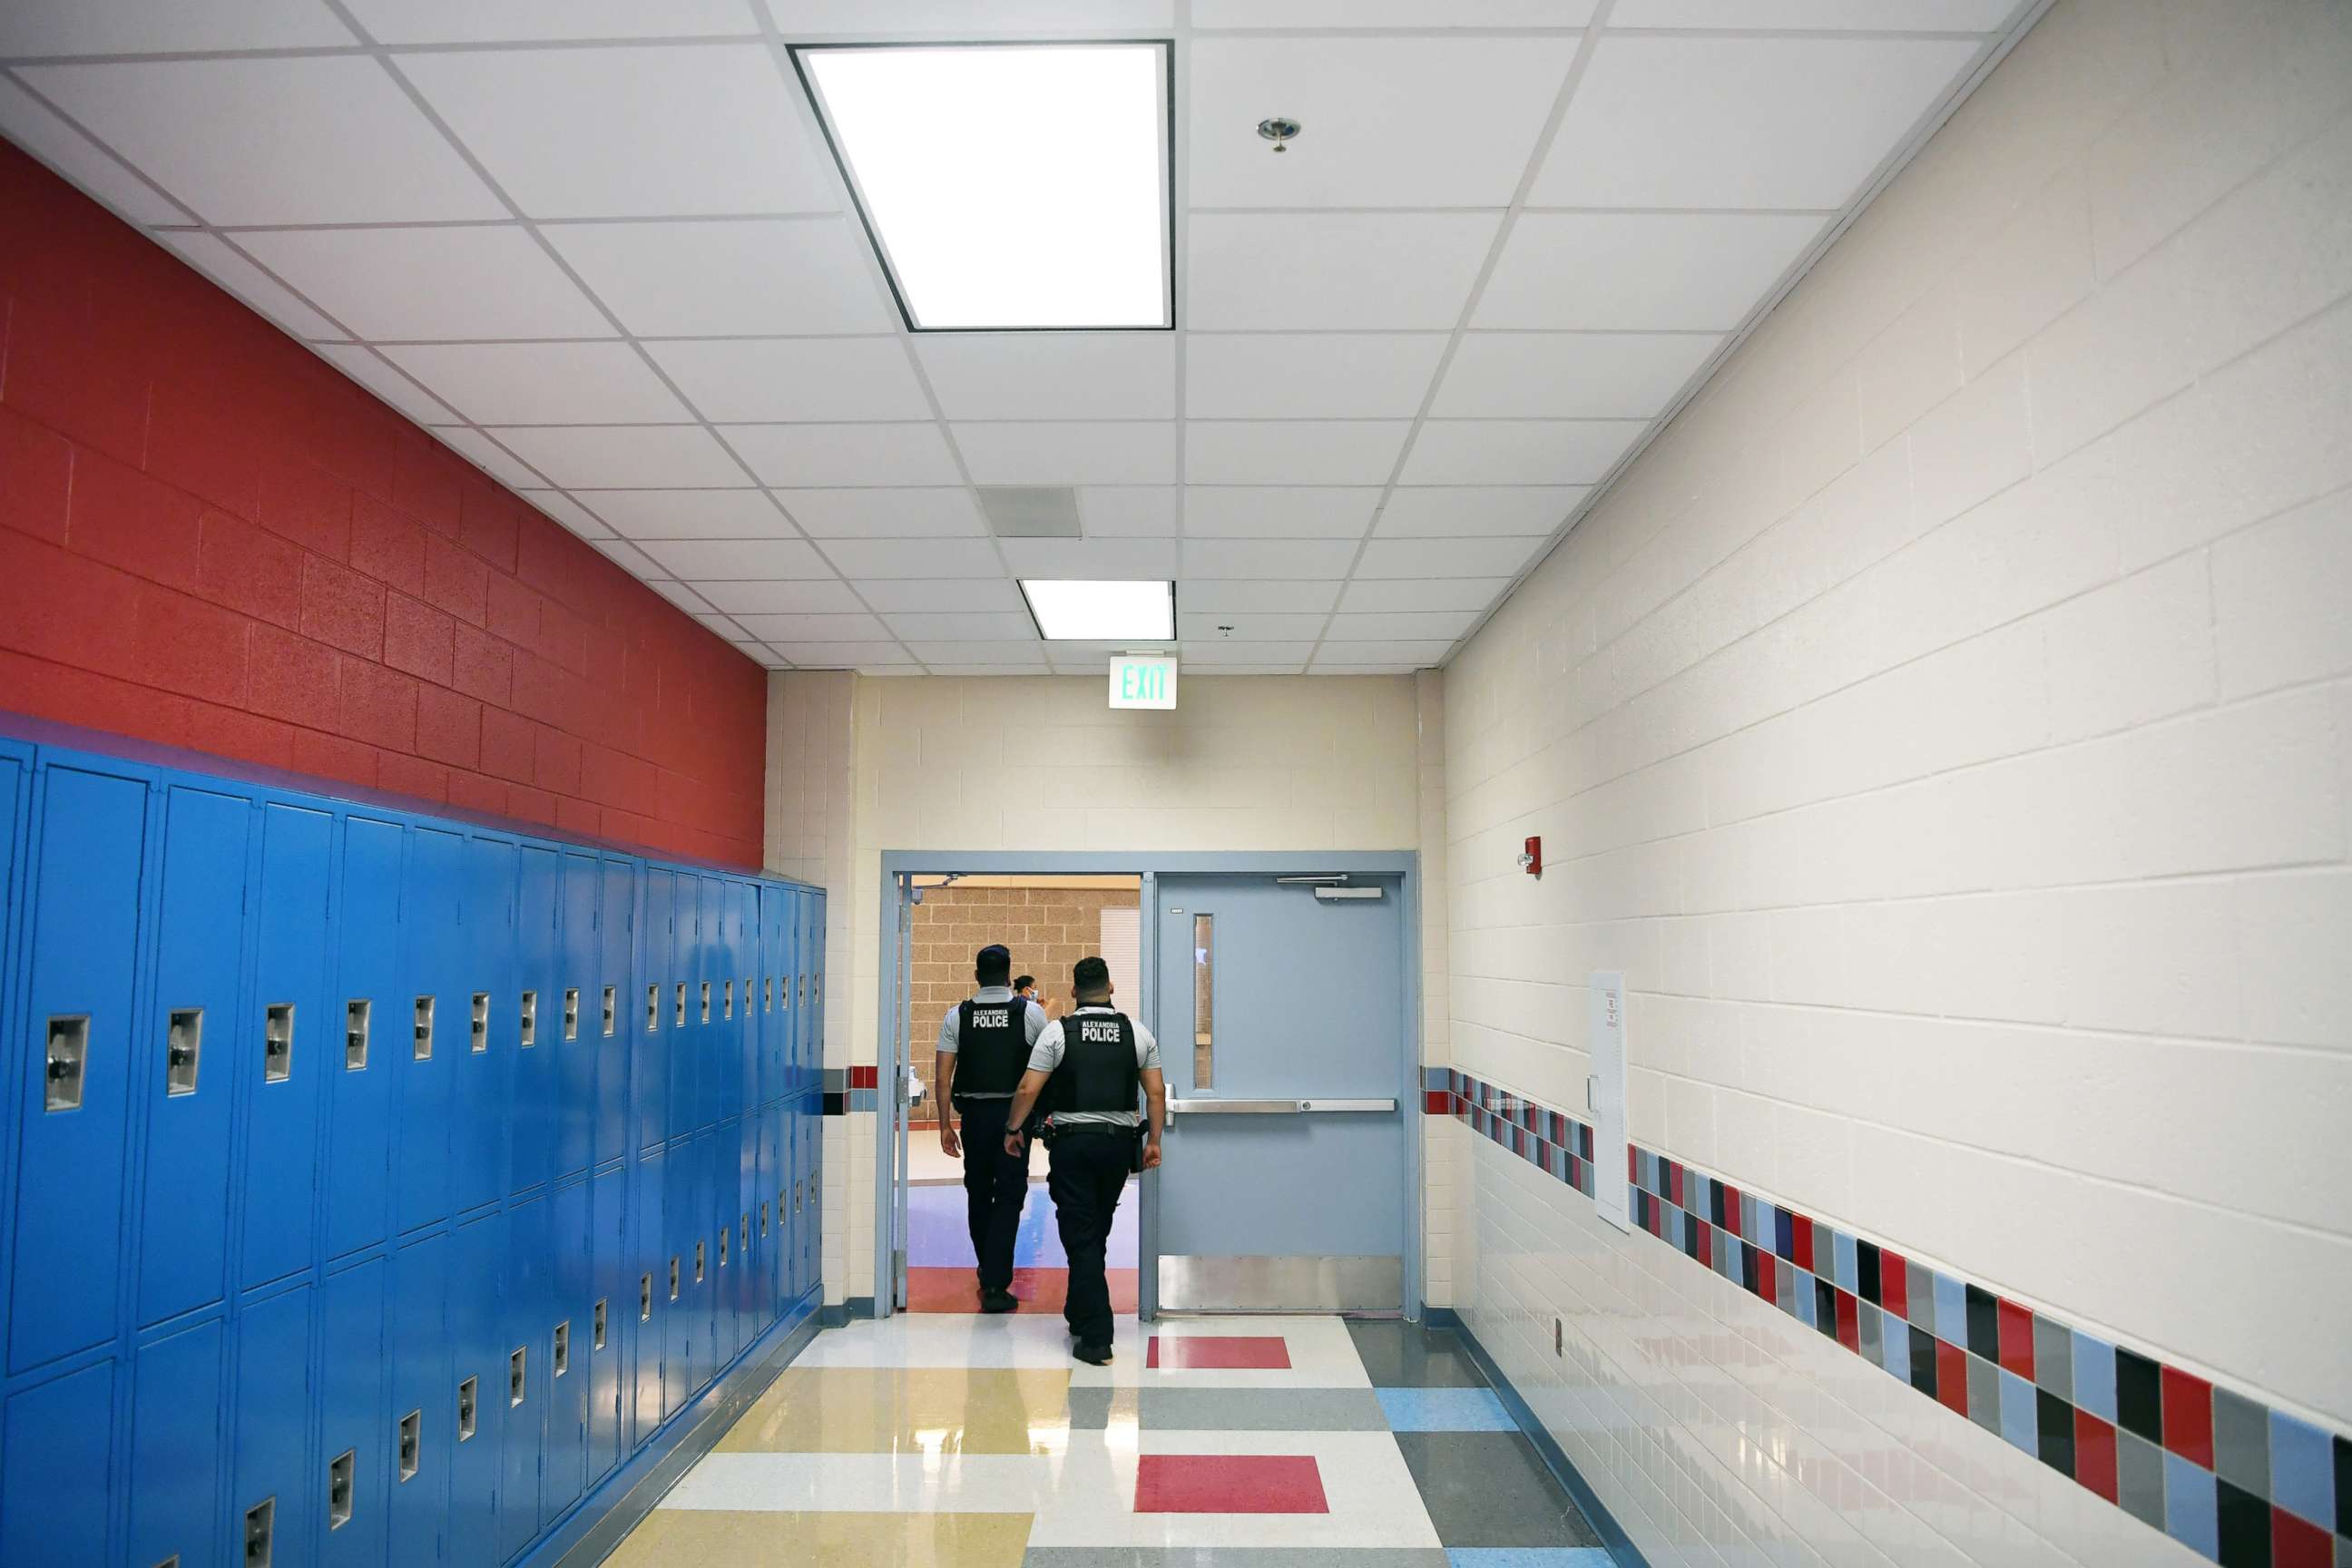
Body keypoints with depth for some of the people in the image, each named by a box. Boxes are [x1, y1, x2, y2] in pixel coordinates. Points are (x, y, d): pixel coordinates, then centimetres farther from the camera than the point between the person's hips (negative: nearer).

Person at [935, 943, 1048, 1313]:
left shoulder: (957, 1016, 0)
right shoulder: (1031, 1012, -3)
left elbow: (943, 1078, -3)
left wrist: (945, 1125, 3)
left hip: (974, 1114, 2)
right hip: (1015, 1115, -2)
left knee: (978, 1192, 18)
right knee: (1009, 1198, 0)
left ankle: (987, 1270, 35)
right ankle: (995, 1285, -7)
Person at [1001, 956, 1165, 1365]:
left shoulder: (1058, 1031, -6)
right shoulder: (1137, 1032, 3)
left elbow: (1028, 1090, -8)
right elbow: (1157, 1092, 1)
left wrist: (1012, 1129, 6)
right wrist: (1154, 1141, 9)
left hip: (1071, 1143, -3)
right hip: (1119, 1142, 3)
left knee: (1081, 1236, -1)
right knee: (1097, 1231, 19)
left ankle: (1095, 1338, -5)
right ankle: (1081, 1314, 32)